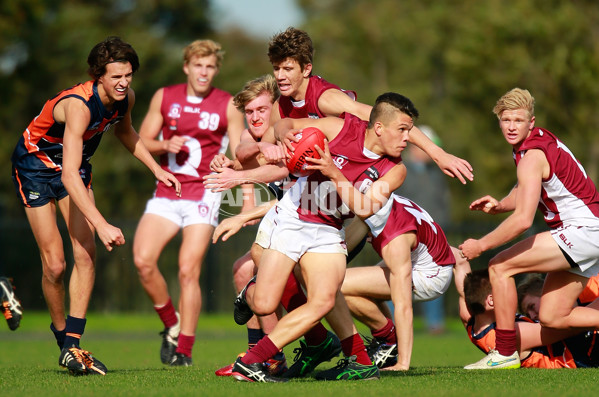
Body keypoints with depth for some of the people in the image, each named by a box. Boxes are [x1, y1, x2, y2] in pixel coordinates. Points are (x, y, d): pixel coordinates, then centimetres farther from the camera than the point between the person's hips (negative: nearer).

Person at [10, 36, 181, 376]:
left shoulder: (125, 97, -14)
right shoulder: (79, 105, -37)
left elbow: (124, 131, 14)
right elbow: (69, 175, -45)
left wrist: (156, 168, 8)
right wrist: (101, 224, -51)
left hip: (76, 167, 6)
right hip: (36, 166, -6)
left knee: (86, 254, -10)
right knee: (55, 264, -9)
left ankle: (72, 345, -9)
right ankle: (62, 334, 14)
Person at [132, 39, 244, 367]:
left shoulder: (228, 106, 2)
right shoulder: (164, 97, 8)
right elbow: (142, 142, 11)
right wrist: (166, 145, -10)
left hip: (203, 195, -3)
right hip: (166, 194, 3)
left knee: (188, 271, -13)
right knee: (143, 260, -15)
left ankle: (184, 350, -5)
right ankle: (171, 324, 9)